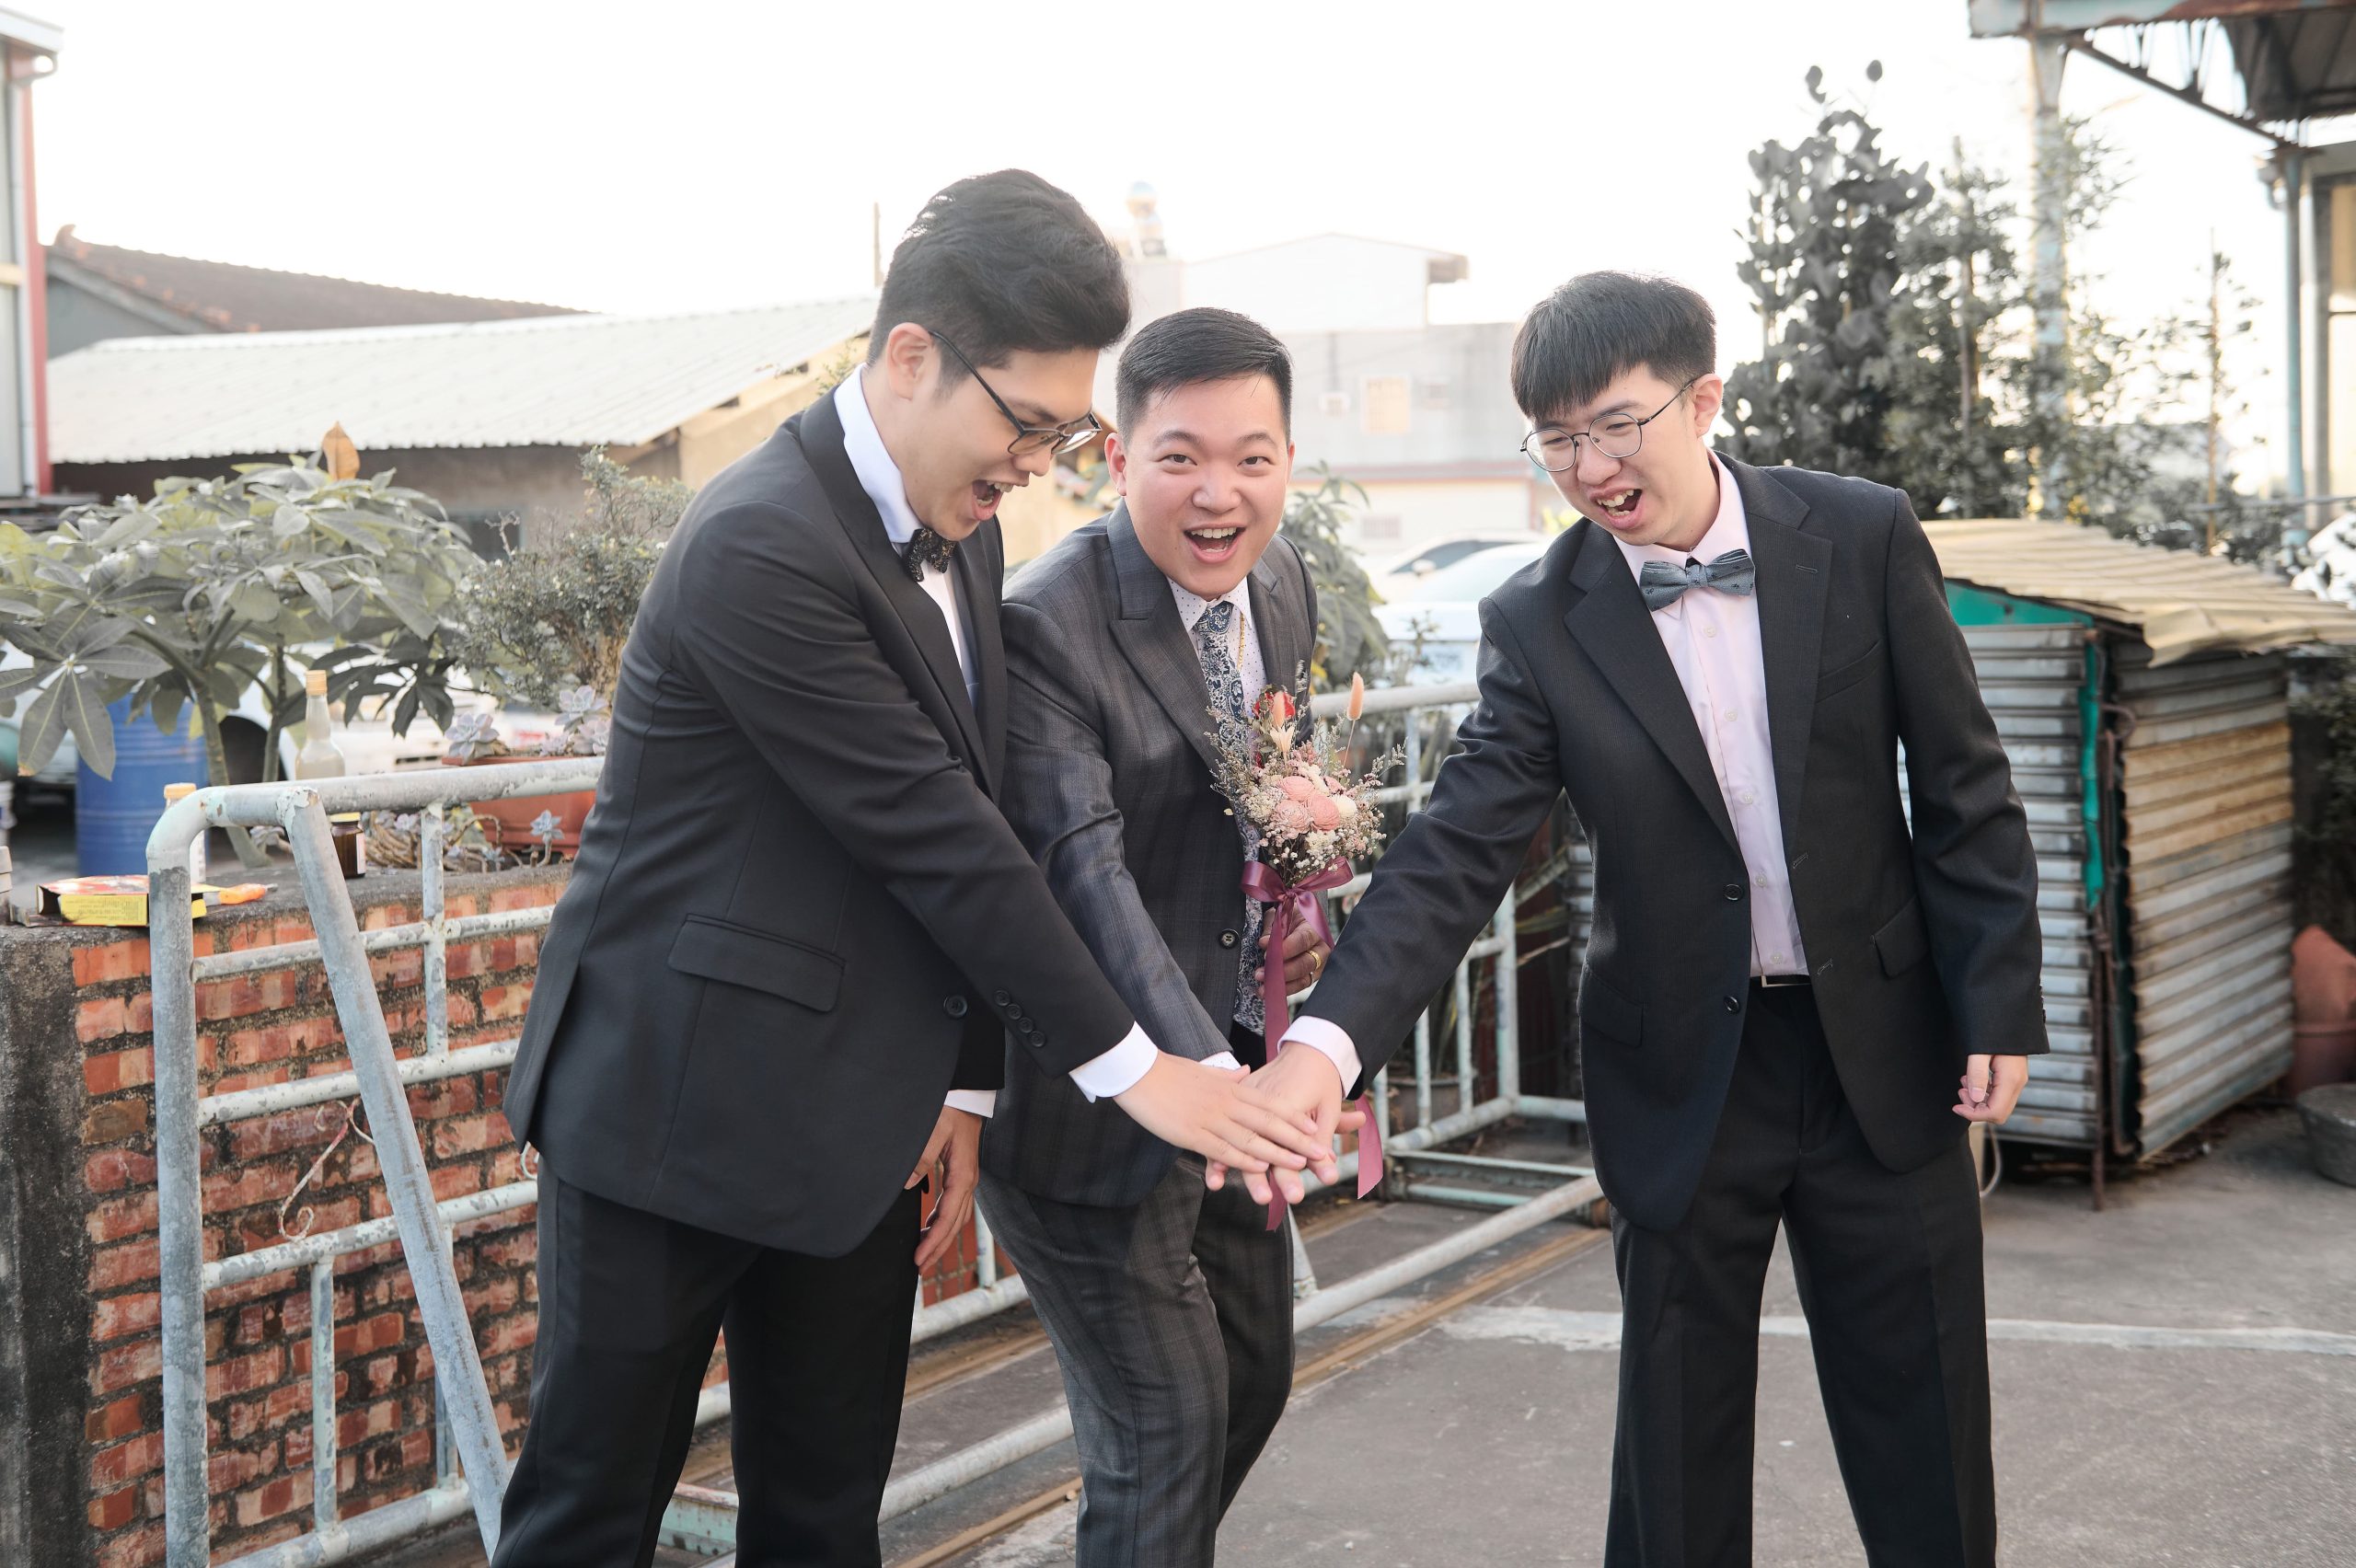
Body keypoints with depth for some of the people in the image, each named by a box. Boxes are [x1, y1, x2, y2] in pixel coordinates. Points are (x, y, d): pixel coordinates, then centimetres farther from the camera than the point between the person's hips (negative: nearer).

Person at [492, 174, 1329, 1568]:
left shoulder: (960, 531, 7)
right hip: (681, 1107, -8)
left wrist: (968, 1085, 6)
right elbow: (929, 834, -21)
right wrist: (1127, 1063, -15)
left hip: (858, 1123, 8)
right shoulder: (762, 545, -21)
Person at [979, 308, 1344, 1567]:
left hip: (1231, 1055, 8)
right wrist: (1200, 1073, -43)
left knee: (1254, 1378, 22)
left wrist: (1298, 907, -4)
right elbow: (1083, 871, -32)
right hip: (1092, 1100, -8)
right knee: (1165, 1427, -2)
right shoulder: (1046, 627, -23)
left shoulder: (1282, 585, 2)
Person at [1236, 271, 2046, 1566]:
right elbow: (1457, 852, -16)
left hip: (1881, 1043, 1)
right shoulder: (1540, 621, -8)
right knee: (1677, 1446, 10)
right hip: (1684, 1072, 0)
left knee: (1926, 1441, 13)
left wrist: (1998, 1005, -4)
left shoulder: (1863, 537, -7)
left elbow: (1963, 790, -1)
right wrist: (1328, 1041, -30)